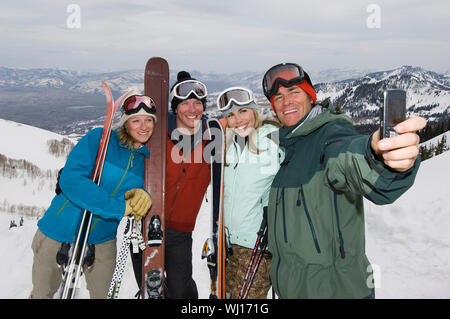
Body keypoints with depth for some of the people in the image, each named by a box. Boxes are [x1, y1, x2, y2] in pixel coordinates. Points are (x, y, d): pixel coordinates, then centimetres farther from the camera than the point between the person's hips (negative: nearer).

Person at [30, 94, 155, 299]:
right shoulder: (99, 138, -16)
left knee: (103, 294, 15)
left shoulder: (148, 158, -1)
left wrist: (144, 195, -21)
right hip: (60, 233, -3)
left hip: (102, 240, 3)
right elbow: (70, 179, -26)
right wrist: (120, 207, -29)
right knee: (43, 293, 17)